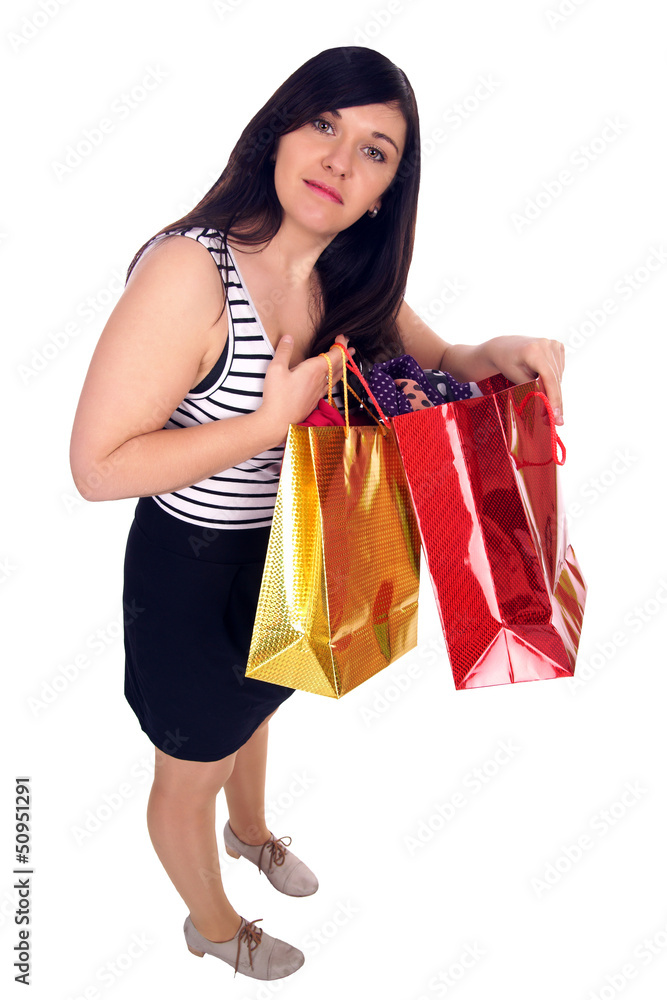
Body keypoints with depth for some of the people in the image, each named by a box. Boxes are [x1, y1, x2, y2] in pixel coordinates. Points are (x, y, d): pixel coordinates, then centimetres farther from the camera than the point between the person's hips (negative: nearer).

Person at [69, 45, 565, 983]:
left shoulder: (350, 279, -6)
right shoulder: (190, 271, -29)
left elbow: (435, 363, 5)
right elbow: (98, 464, -28)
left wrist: (499, 353, -18)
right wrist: (275, 420, -32)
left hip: (294, 556, 7)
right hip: (193, 572, -7)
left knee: (251, 708, 35)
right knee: (190, 771, 21)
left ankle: (250, 831, 68)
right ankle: (212, 923, 53)